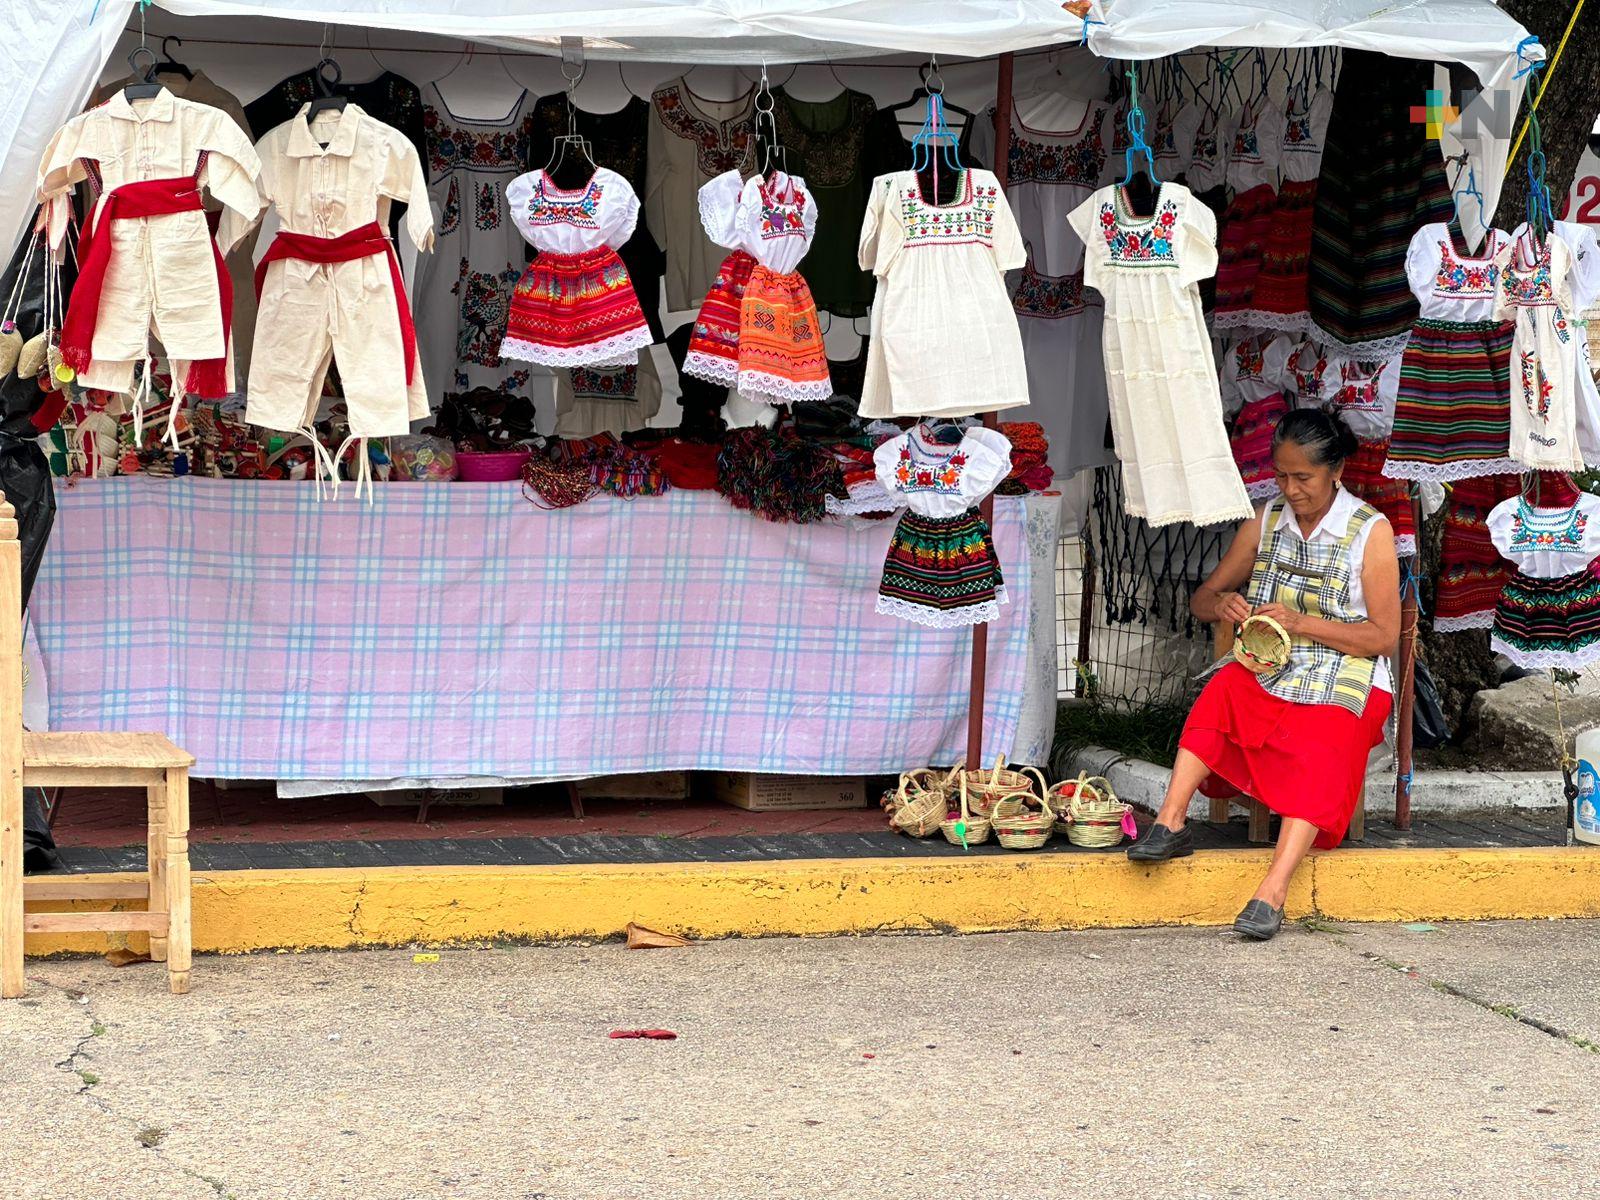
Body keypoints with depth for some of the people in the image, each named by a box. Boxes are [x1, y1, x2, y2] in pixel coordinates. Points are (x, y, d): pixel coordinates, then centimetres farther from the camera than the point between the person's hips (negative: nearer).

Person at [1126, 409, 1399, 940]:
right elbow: (1202, 597, 18)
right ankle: (1171, 822, -35)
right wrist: (1221, 604, -7)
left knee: (1319, 754, -34)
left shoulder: (1370, 532, -1)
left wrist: (1300, 623, -16)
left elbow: (1383, 636, -6)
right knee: (1222, 690, -30)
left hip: (1345, 687, -4)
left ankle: (1271, 893, -47)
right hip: (1269, 676, 4)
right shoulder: (1265, 523, 12)